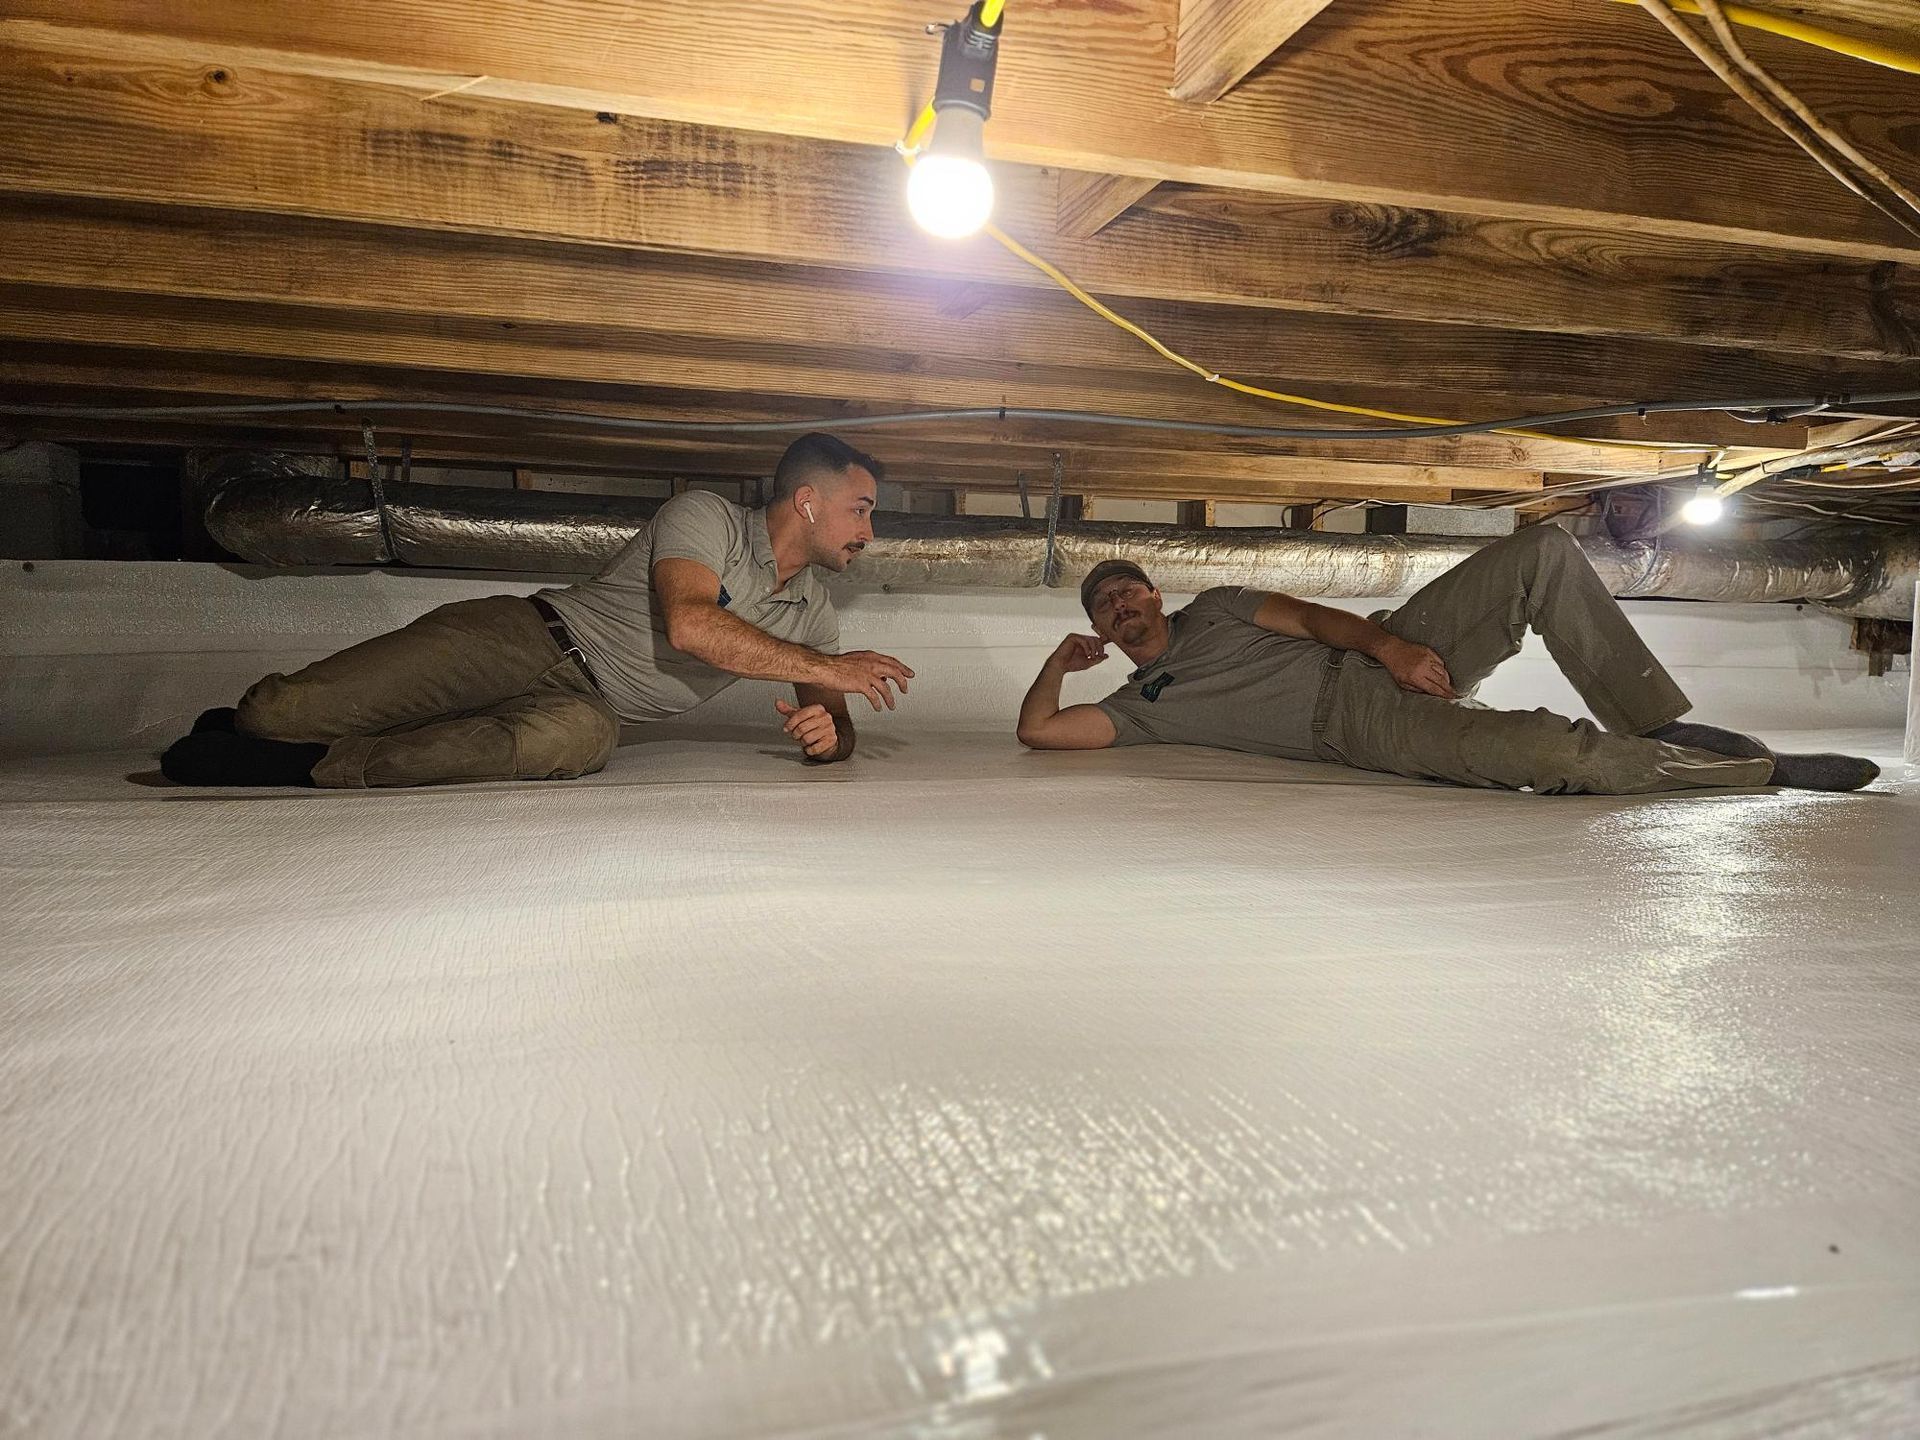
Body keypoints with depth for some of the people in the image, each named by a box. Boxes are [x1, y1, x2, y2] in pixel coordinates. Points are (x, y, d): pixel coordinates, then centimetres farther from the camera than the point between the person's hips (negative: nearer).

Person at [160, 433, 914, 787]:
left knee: (577, 738, -37)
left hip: (588, 704, 4)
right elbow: (689, 623, -23)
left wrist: (828, 734, -12)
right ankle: (259, 722, 19)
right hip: (527, 634, -3)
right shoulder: (705, 514, -5)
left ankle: (308, 767, -24)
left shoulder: (813, 612, 13)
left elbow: (834, 729, 14)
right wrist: (824, 668, -20)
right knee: (276, 712, -18)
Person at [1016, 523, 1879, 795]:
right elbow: (1038, 730, -4)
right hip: (1369, 728, -6)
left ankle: (1659, 727, -7)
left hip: (1384, 657, 6)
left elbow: (1310, 617, 10)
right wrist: (1062, 657, 10)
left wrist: (1387, 643, -8)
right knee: (1555, 752, -29)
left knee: (1544, 553, -14)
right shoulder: (1143, 704, 8)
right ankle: (1766, 771, -10)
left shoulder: (1214, 610, 21)